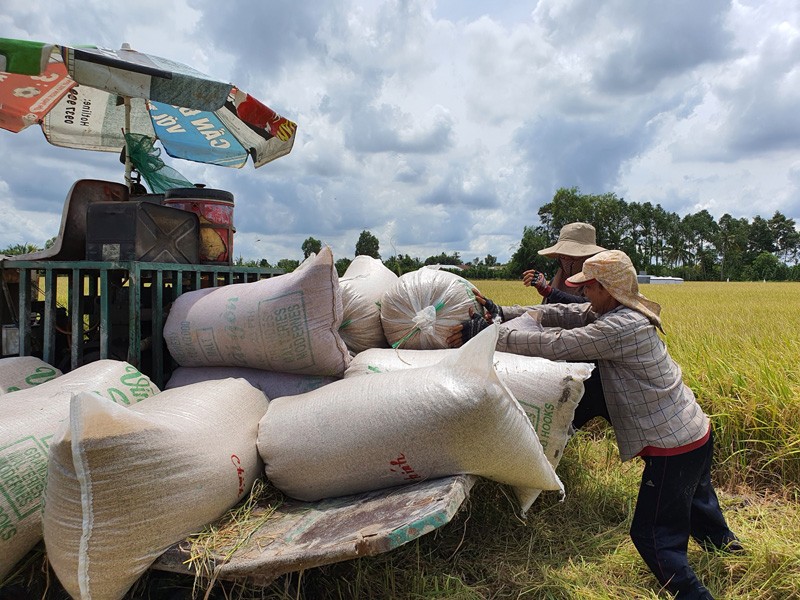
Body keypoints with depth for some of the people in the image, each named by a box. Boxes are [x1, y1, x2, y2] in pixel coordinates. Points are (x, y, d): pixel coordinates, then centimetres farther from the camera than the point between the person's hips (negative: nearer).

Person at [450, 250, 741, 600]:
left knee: (653, 536, 1)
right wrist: (501, 313, -8)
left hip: (674, 447, -10)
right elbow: (561, 315, -1)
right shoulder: (618, 312, 3)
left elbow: (555, 345, -30)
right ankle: (726, 548, 61)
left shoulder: (620, 327, -27)